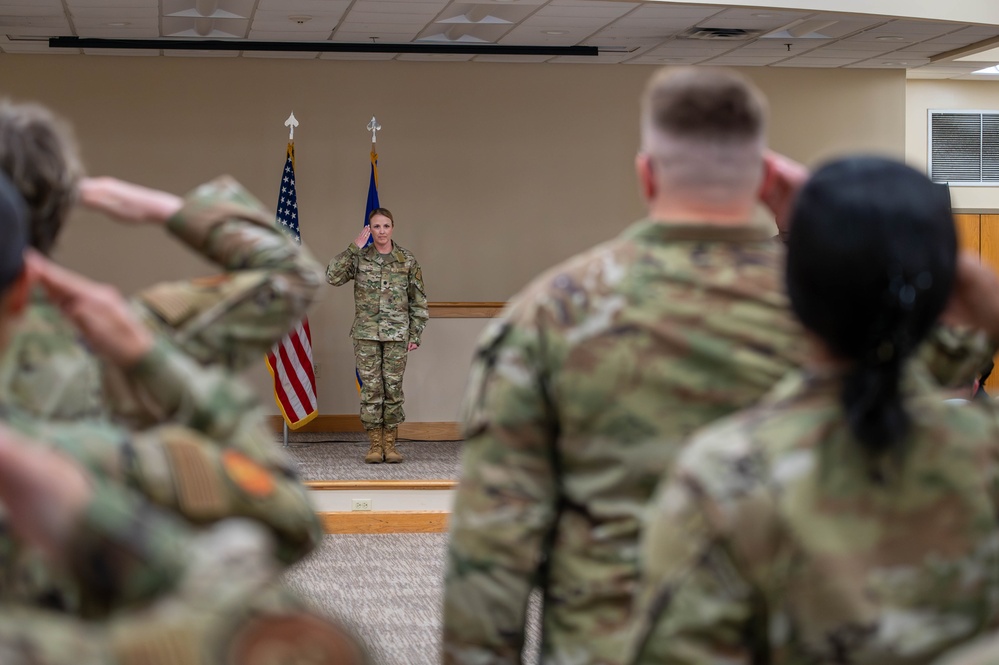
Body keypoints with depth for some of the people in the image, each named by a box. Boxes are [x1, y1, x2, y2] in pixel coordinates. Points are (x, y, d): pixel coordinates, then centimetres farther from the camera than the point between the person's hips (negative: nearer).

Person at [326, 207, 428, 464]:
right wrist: (353, 248, -15)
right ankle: (375, 445, 8)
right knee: (371, 388, 0)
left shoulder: (407, 260, 1)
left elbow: (418, 300, 5)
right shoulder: (359, 257, 1)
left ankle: (390, 444, 10)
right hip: (366, 334, 0)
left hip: (396, 335, 0)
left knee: (393, 388, 2)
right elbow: (333, 277, -12)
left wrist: (415, 335, 1)